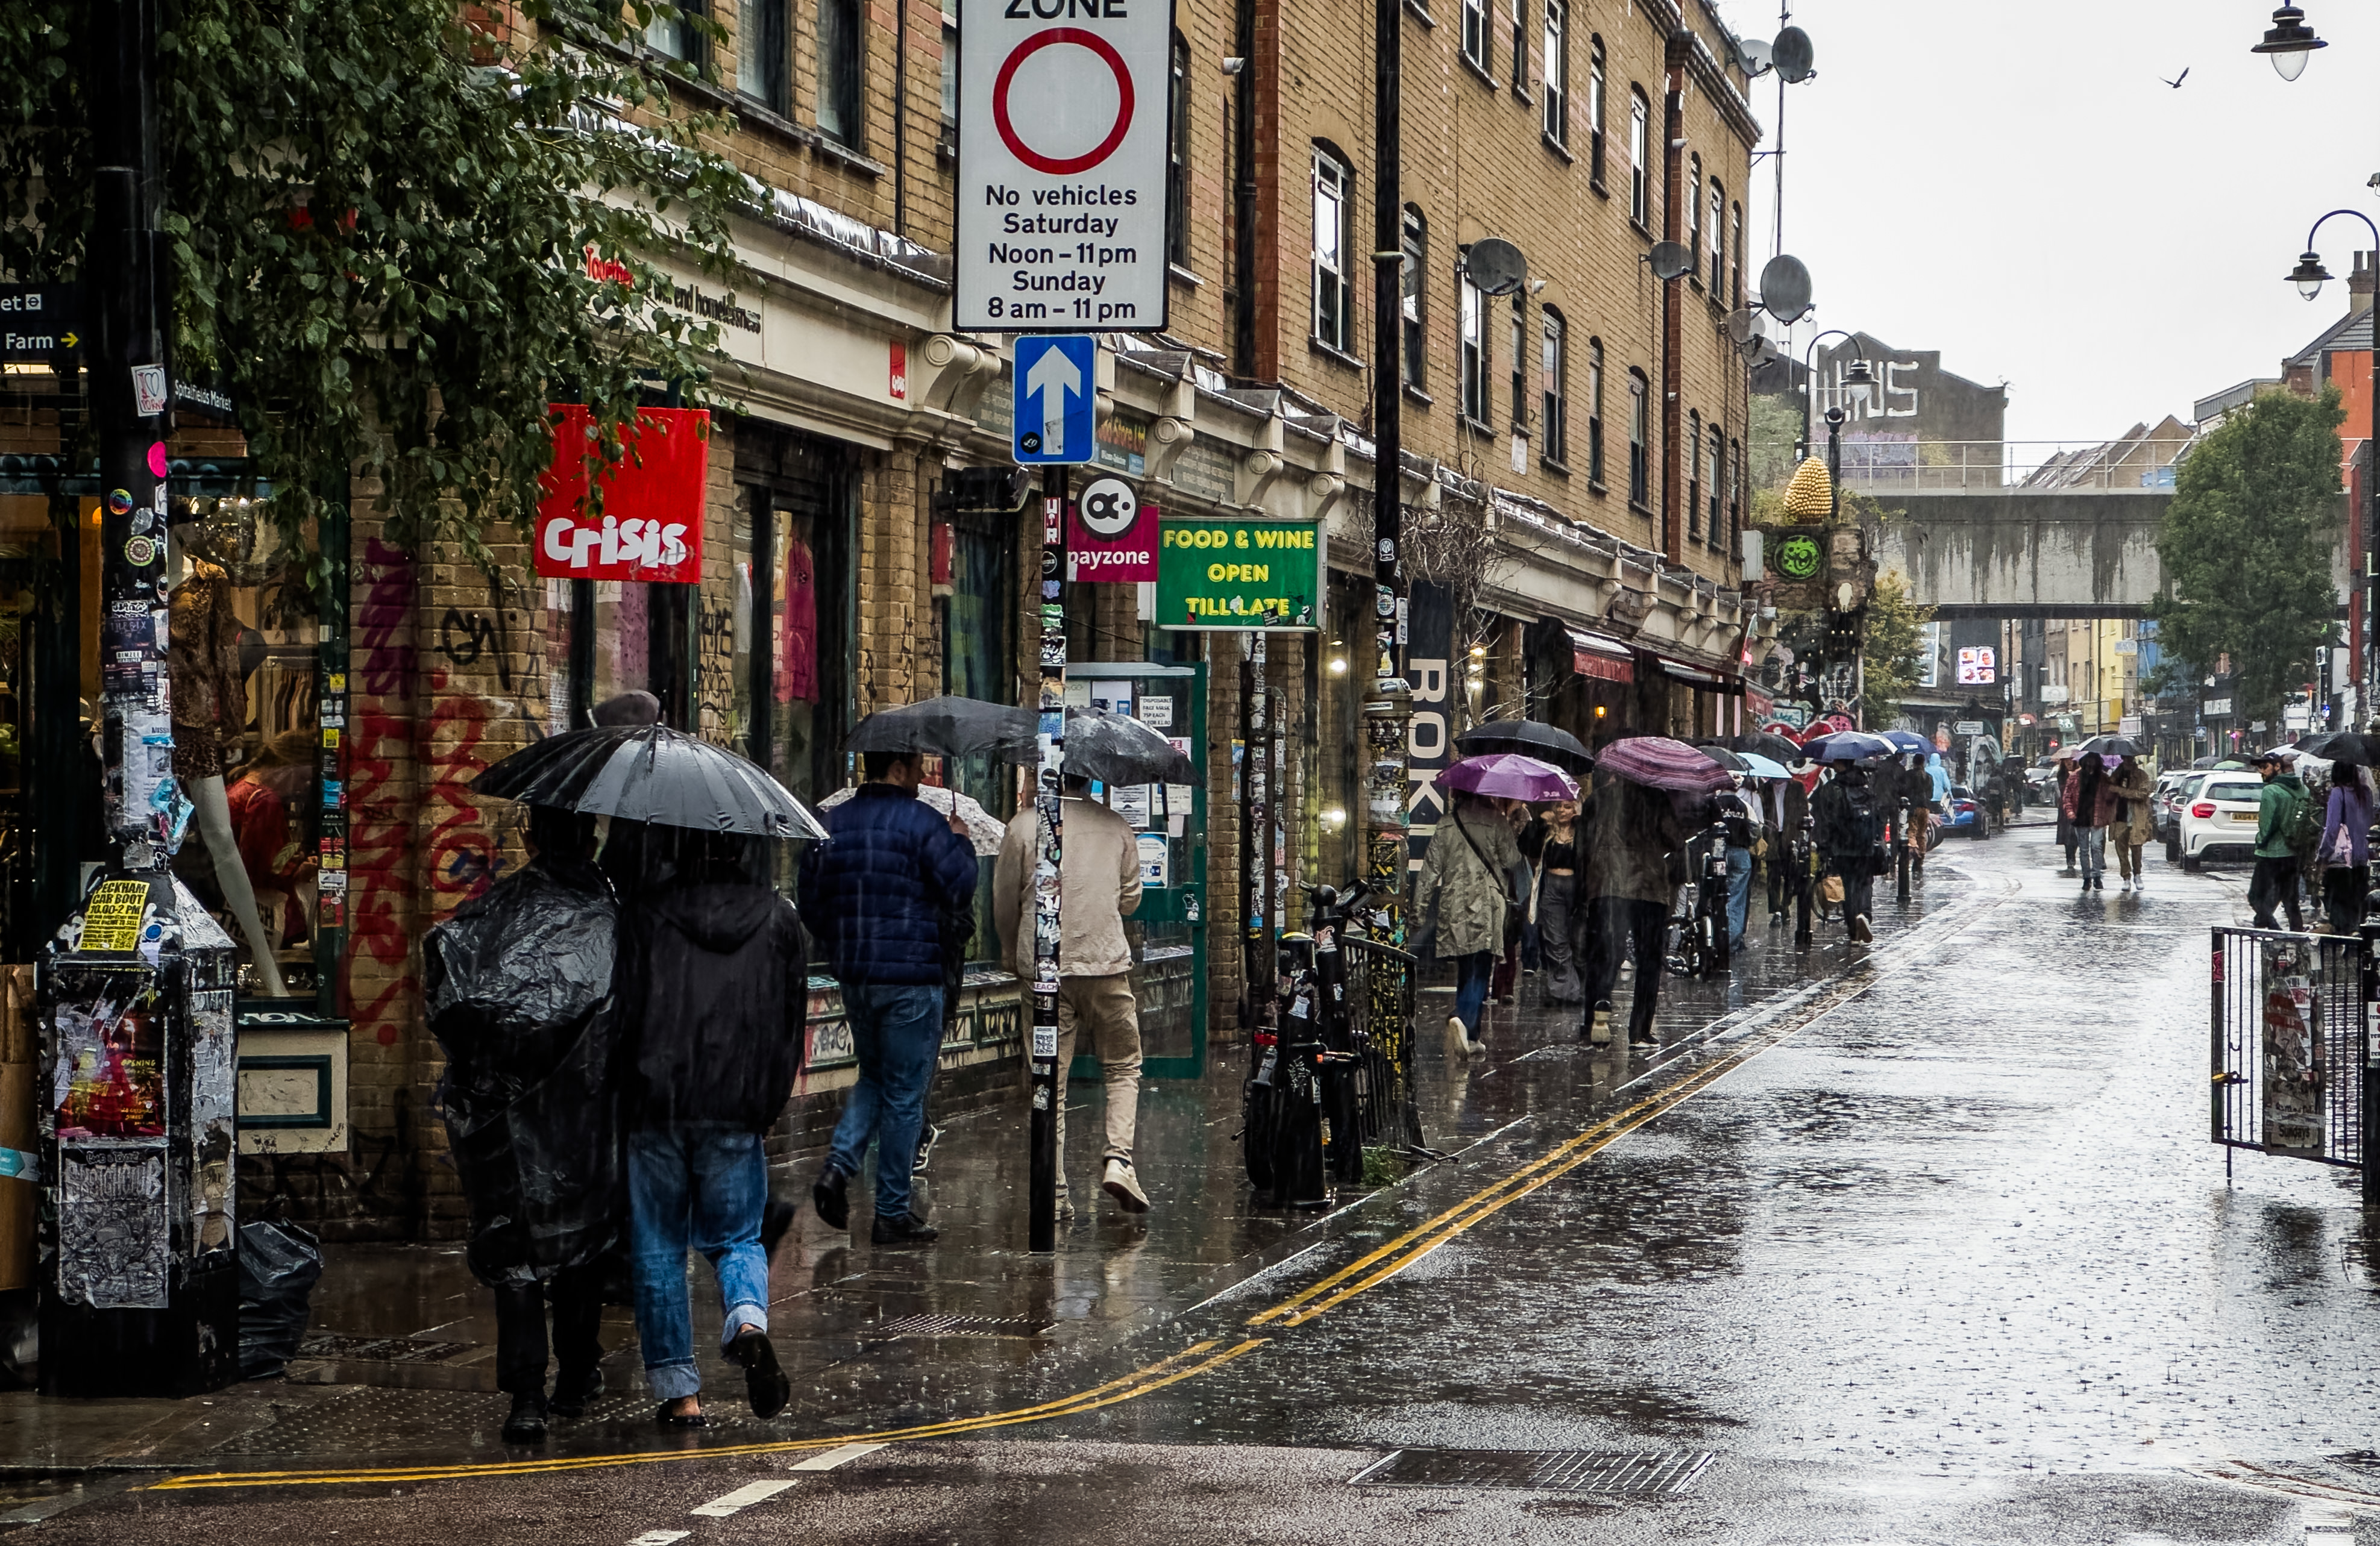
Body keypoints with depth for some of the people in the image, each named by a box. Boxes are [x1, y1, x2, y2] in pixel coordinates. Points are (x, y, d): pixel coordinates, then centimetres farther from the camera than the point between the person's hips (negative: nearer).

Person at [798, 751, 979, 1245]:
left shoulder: (832, 823, 6)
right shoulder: (920, 823, -11)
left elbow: (809, 900, 9)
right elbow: (960, 890, -12)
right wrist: (960, 842, 5)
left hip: (853, 976, 6)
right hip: (910, 975, -6)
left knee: (873, 1077, 23)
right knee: (904, 1095, 2)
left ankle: (838, 1165, 1)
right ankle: (893, 1214, 5)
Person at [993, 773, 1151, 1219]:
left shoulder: (1023, 826, -1)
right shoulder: (1116, 827, 4)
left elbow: (1003, 905, 5)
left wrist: (1016, 954, 23)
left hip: (1044, 967, 0)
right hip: (1107, 961, 0)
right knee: (1123, 1068, 13)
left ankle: (1054, 1193, 2)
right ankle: (1119, 1158, -8)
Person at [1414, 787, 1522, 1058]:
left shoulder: (1447, 825, 8)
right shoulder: (1494, 820, -3)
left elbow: (1431, 868, 7)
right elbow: (1510, 860, -3)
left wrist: (1420, 907, 12)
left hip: (1453, 905, 4)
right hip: (1486, 907, -4)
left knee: (1465, 973, 13)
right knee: (1480, 972, -6)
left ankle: (1471, 1036, 16)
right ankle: (1464, 1020, -29)